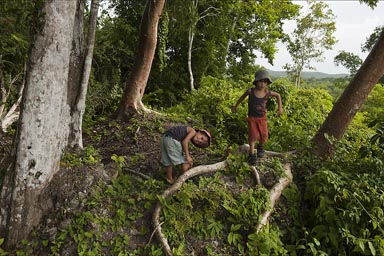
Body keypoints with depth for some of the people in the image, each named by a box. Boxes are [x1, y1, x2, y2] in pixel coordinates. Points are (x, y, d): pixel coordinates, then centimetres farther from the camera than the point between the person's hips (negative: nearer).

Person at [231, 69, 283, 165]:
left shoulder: (267, 93, -12)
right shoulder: (250, 91, -16)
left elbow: (278, 95, 8)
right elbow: (242, 97, 5)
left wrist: (280, 107, 3)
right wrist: (235, 106, 13)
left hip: (262, 118, 2)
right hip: (252, 118, -2)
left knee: (264, 136, 2)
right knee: (253, 136, -5)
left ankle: (260, 147, 35)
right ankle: (252, 155, 7)